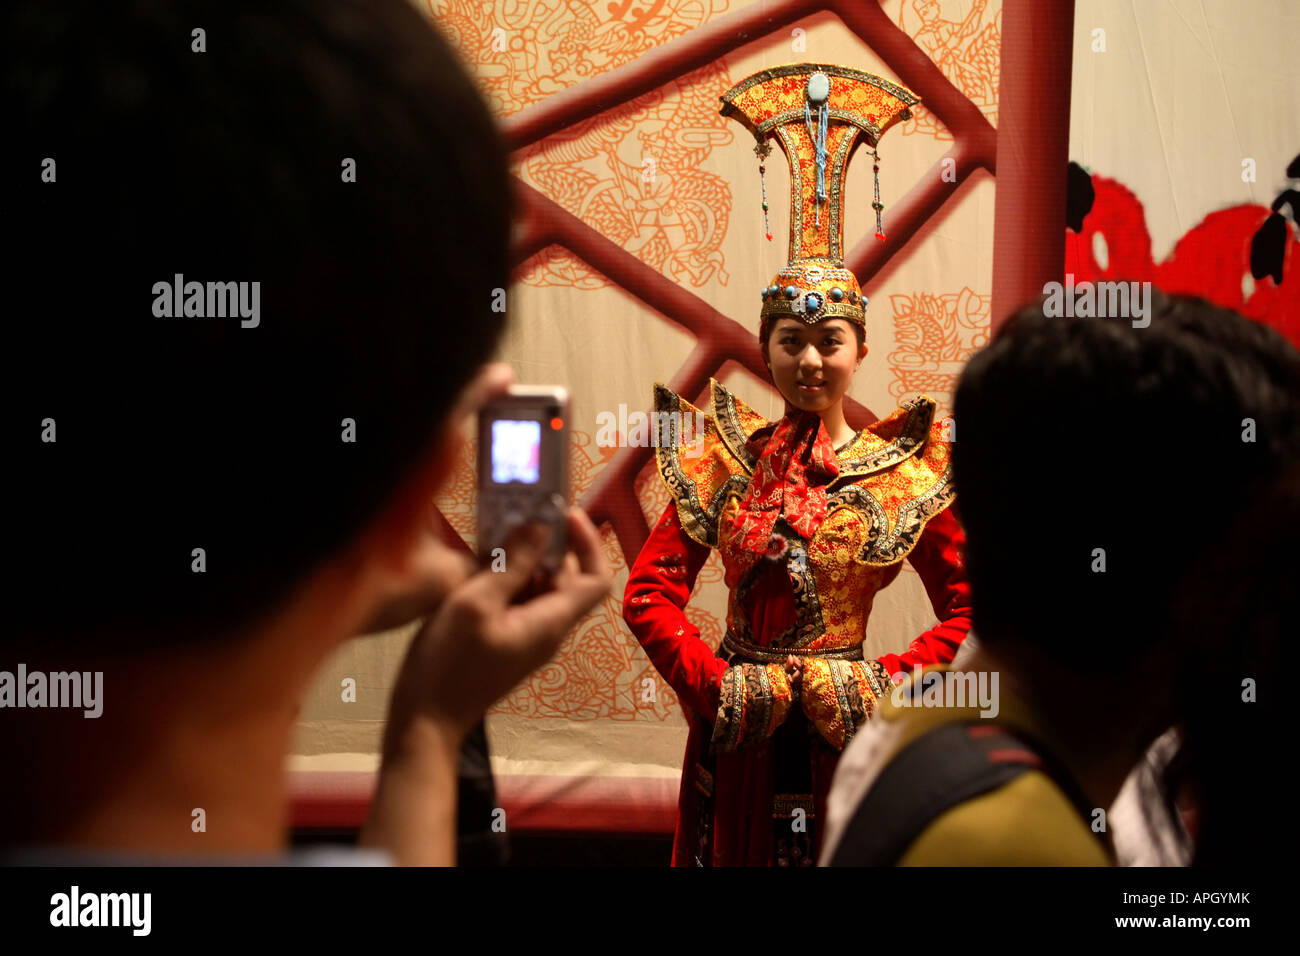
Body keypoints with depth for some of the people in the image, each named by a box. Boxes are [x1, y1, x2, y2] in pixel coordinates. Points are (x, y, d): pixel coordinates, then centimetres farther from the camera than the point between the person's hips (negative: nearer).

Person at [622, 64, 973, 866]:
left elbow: (968, 611, 0)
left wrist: (885, 683, -10)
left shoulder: (903, 471, -1)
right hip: (740, 741, 1)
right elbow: (650, 590, -2)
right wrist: (710, 682, -11)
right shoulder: (724, 460, 2)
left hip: (845, 741, -1)